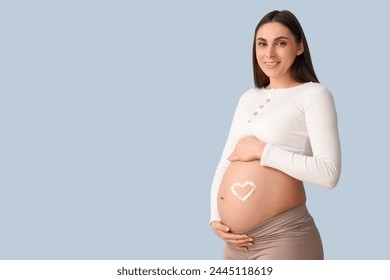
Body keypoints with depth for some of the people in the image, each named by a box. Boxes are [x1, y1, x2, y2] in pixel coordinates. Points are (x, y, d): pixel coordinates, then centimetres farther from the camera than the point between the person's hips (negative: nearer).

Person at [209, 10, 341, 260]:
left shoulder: (314, 94, -5)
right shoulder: (248, 98, 14)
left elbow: (329, 173, -16)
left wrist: (262, 151, -14)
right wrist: (215, 218, 3)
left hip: (283, 238, -6)